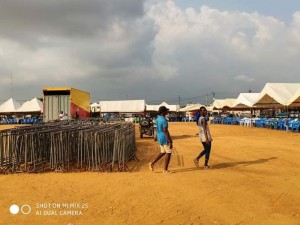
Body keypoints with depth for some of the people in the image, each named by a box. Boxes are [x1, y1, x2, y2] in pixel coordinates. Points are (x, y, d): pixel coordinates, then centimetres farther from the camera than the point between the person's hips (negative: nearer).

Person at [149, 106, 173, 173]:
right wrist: (170, 142, -22)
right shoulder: (164, 120, -20)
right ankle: (165, 169, 7)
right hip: (165, 138, -9)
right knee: (168, 153, 3)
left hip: (159, 138, 9)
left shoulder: (158, 118, 9)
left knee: (163, 152, 20)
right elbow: (166, 131, -24)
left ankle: (152, 163, 13)